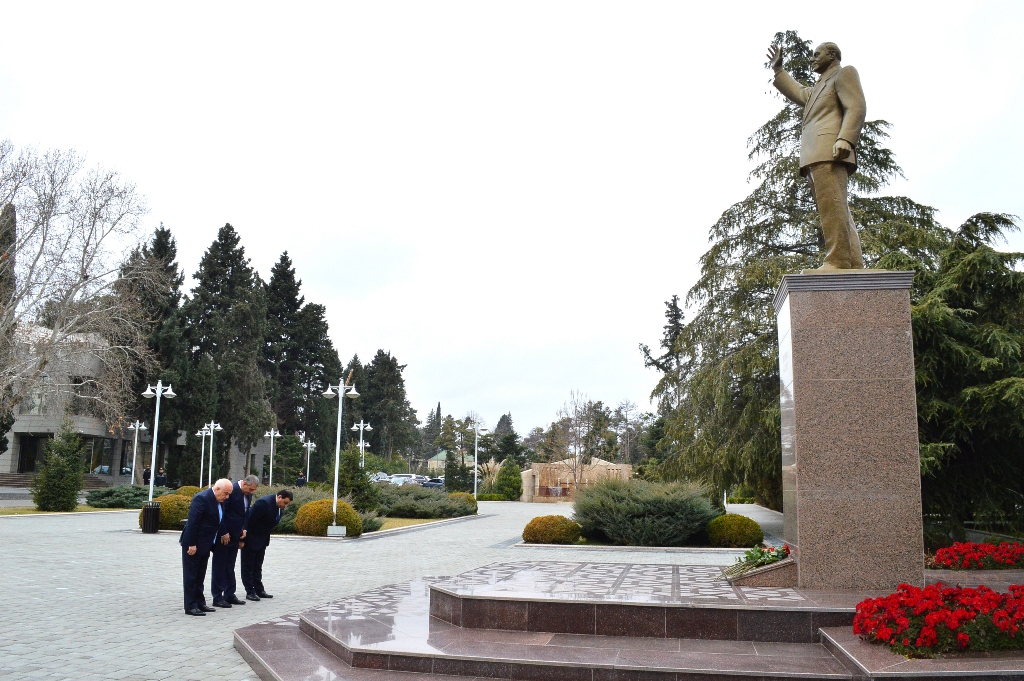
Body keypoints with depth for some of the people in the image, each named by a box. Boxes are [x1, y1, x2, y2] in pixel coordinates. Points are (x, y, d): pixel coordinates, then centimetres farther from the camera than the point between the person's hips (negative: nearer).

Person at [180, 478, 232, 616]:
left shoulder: (219, 501, 7)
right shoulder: (201, 498, -21)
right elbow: (192, 522, -23)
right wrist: (192, 544, -23)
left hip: (205, 545, 9)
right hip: (193, 545, -9)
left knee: (200, 576, 16)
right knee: (190, 576, 0)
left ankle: (200, 603, 23)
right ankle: (190, 606, 5)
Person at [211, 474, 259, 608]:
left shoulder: (248, 494, 6)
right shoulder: (231, 490, -20)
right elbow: (222, 512, -19)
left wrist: (244, 529, 5)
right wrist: (224, 533, -17)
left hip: (235, 535, 8)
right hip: (224, 536, -8)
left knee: (230, 567, 14)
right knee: (220, 566, 0)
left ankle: (229, 595, 21)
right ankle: (217, 598, 5)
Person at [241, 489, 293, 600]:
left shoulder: (279, 506, -1)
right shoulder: (264, 502, -28)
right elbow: (249, 519, -26)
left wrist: (266, 540, 6)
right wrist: (244, 538, -23)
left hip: (262, 540, 8)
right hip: (251, 539, -8)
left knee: (257, 566, 14)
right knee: (248, 566, 1)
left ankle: (259, 590, 19)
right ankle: (250, 591, 5)